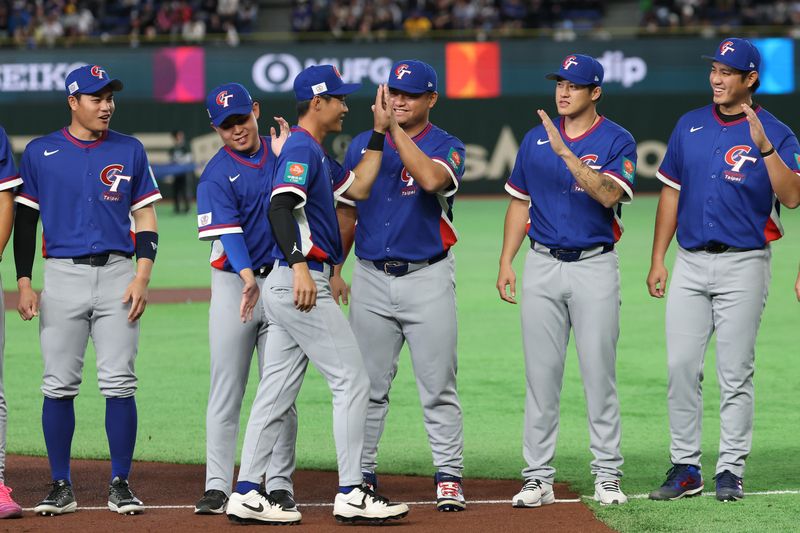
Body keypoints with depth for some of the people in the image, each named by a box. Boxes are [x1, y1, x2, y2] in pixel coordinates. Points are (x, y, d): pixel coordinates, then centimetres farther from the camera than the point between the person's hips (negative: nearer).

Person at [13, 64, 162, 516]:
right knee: (59, 385, 0)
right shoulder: (40, 153, 5)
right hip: (63, 276, 0)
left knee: (119, 382, -5)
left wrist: (142, 277, -5)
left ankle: (121, 484, 3)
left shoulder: (130, 151, 7)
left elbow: (147, 219, 7)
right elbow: (25, 221, 8)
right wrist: (24, 283, 0)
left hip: (118, 275, 0)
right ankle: (61, 487, 7)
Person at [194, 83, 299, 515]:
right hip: (234, 282, -3)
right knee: (226, 388, -2)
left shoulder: (282, 150, 7)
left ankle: (279, 484, 9)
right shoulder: (216, 174, -6)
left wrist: (286, 157, -13)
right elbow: (228, 232, -19)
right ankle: (217, 486, 0)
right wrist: (248, 279, -33)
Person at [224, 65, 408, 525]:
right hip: (301, 282, -10)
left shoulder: (318, 154, 20)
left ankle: (247, 494, 8)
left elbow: (357, 188, 22)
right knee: (352, 380, -7)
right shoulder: (301, 148, -11)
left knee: (278, 393, 8)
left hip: (293, 286, 10)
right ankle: (352, 495, -6)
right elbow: (280, 206, -24)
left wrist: (380, 131, 19)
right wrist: (299, 266, -35)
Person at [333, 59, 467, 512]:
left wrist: (395, 129, -22)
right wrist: (333, 269, 7)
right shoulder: (363, 145, 9)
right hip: (372, 278, 3)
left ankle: (449, 476, 3)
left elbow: (432, 179, -25)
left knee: (438, 386, -2)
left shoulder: (447, 147, -2)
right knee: (369, 385, 6)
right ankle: (362, 475, 12)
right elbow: (347, 210, 14)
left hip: (428, 277, -3)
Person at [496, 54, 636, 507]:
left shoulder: (617, 141, -3)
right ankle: (539, 478, 6)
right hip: (543, 266, 3)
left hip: (595, 266, -3)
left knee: (599, 373, -2)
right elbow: (520, 202, 14)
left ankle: (607, 475, 5)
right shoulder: (536, 139, 9)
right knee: (541, 375, 3)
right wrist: (506, 262, 6)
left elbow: (609, 194, -20)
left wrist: (566, 153, -26)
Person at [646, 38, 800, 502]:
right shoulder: (690, 126, 10)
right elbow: (671, 193, 13)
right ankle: (685, 468, 6)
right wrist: (657, 260, 8)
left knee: (736, 373, -1)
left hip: (743, 266, -4)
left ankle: (731, 471, 5)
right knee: (682, 367, 0)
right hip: (691, 263, 4)